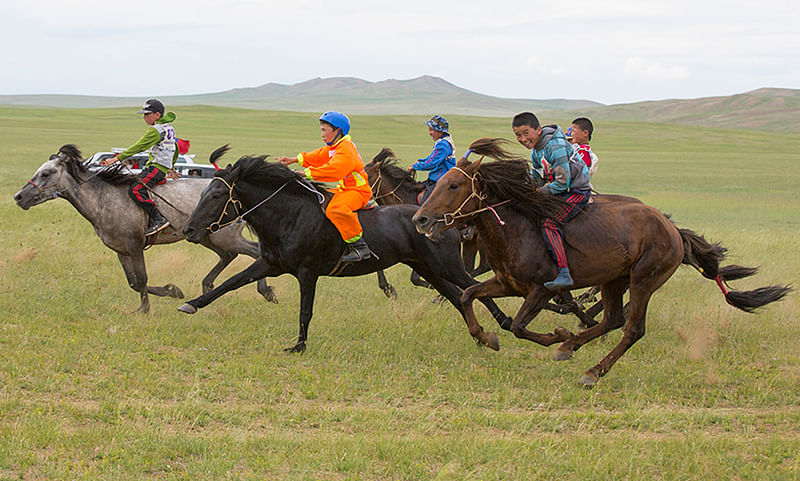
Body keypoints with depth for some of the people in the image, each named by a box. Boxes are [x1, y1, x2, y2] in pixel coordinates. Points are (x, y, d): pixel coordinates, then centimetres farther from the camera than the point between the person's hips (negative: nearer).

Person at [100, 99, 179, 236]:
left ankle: (159, 219, -28)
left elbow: (138, 147, -18)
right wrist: (170, 169, 39)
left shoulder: (155, 130, -12)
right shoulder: (168, 128, 18)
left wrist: (117, 158, -19)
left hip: (156, 168, -11)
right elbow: (175, 150, 28)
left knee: (135, 190, -24)